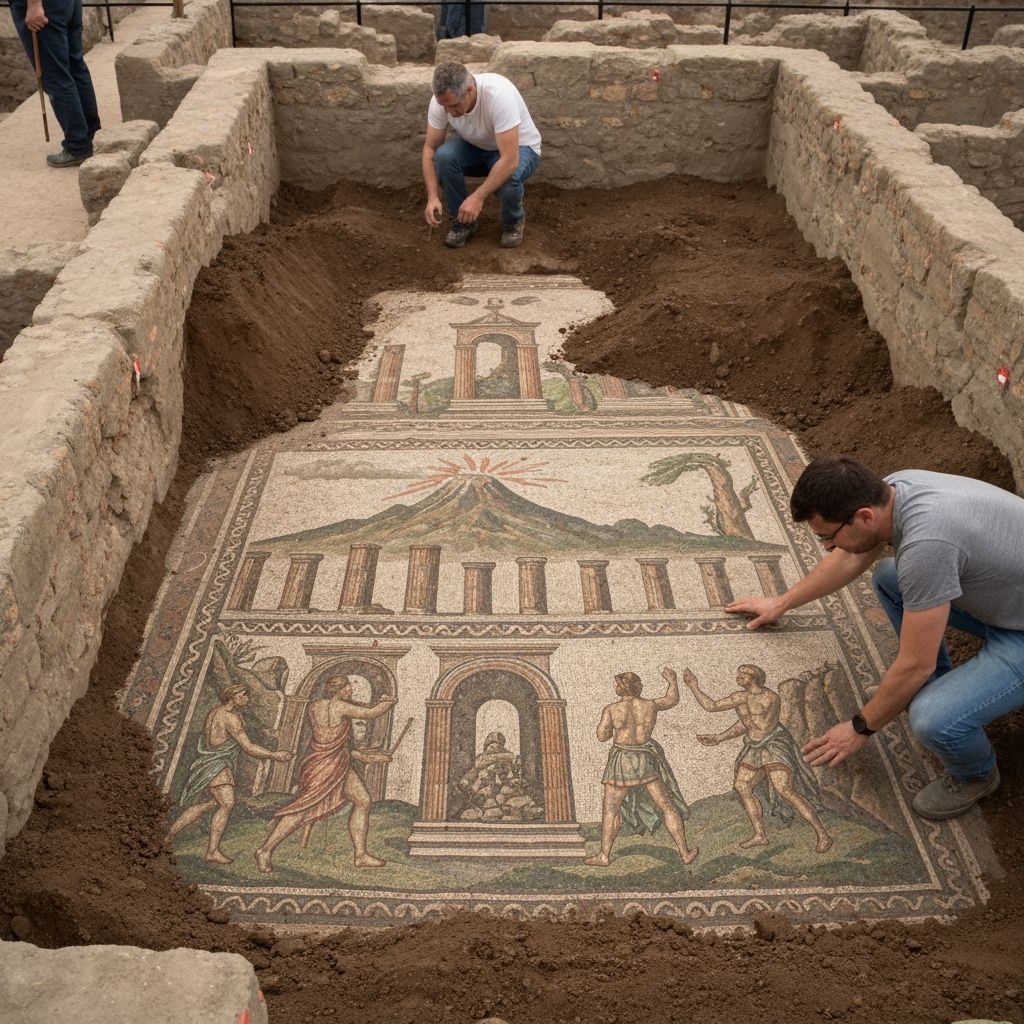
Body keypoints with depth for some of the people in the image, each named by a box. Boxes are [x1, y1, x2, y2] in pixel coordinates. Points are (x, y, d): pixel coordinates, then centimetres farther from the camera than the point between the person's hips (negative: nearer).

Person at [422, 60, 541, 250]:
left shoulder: (499, 95, -39)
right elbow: (430, 148, -14)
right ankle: (463, 220, -4)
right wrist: (432, 196, -26)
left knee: (508, 181, -37)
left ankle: (514, 221, -1)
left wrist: (478, 197, -44)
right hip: (476, 147, 4)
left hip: (518, 148, -4)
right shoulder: (440, 100, -23)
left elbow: (509, 160, -42)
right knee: (443, 156, -26)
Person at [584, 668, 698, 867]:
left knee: (610, 811, 13)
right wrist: (672, 680, 34)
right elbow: (672, 699, 16)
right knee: (668, 807, 12)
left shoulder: (611, 710, -10)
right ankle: (685, 853, 17)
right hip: (646, 761, 2)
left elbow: (602, 736, -3)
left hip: (621, 763, -2)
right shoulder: (650, 706, -3)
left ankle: (604, 856, 16)